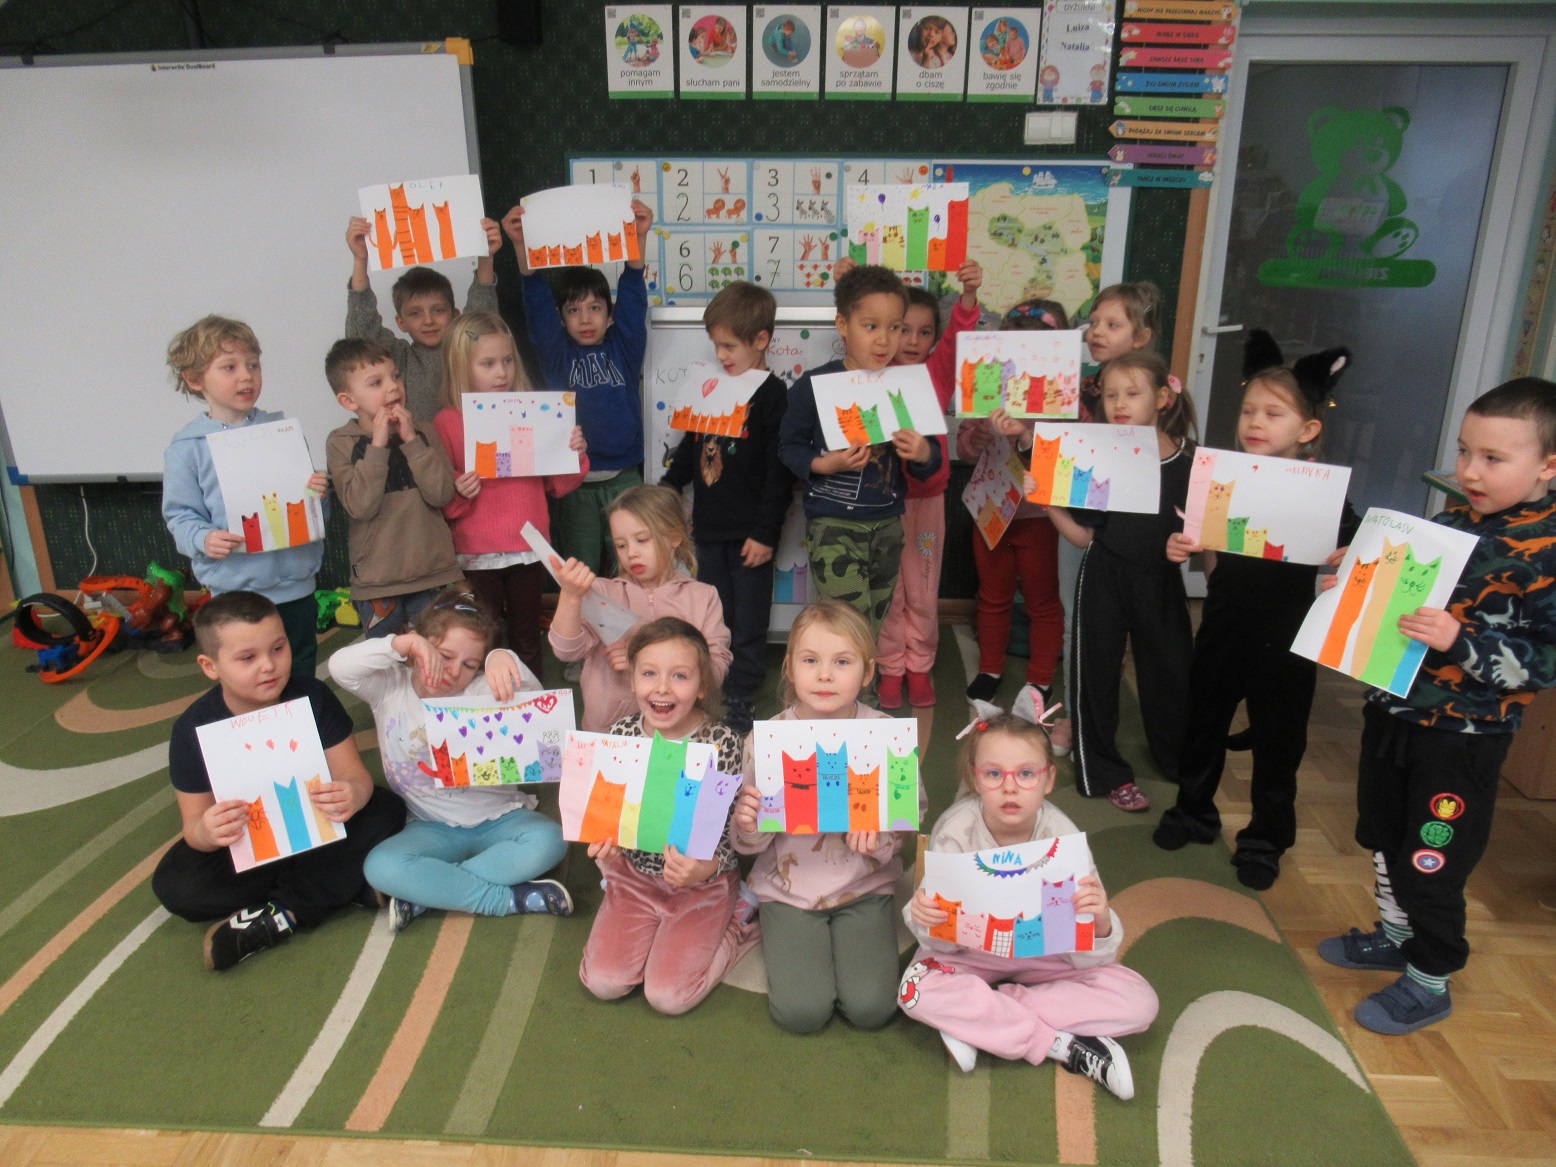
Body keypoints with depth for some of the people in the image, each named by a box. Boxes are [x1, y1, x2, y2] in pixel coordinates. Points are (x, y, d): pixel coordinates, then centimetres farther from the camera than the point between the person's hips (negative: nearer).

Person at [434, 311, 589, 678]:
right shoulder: (447, 422, -3)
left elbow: (555, 485, 9)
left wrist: (575, 454, -7)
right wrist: (457, 493, -21)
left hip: (529, 548, 3)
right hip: (476, 552, -3)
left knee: (527, 637, 14)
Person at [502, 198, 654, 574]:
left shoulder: (624, 348, 3)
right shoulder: (556, 352, 3)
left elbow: (633, 295, -9)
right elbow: (536, 301, -7)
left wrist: (638, 237, -23)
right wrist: (521, 244, -22)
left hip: (623, 476, 0)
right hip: (574, 479, 0)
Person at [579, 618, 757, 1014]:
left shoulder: (723, 743, -19)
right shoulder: (621, 735, -8)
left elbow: (730, 834, -14)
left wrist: (705, 869, -35)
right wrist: (604, 845, -21)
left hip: (703, 882, -3)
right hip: (636, 876, 4)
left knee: (667, 995, -10)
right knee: (603, 982, -7)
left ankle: (736, 924, 13)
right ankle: (659, 931, 20)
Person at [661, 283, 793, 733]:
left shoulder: (773, 395, -9)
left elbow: (779, 471, -13)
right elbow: (689, 449, 22)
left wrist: (765, 532, -15)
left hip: (748, 534, -6)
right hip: (709, 527, 6)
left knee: (748, 626, 5)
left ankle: (741, 700, 17)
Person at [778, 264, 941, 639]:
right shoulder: (815, 385, -8)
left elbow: (931, 464, 7)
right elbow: (788, 445, -3)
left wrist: (923, 454, -15)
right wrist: (823, 464, -20)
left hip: (888, 524, 4)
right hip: (832, 523, -4)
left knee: (875, 629, 15)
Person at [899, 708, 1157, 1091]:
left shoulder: (1062, 836, -22)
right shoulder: (955, 830, -23)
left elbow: (1086, 958, -18)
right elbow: (944, 940, -16)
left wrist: (1100, 925, -41)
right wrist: (924, 917, -39)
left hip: (1045, 953, 2)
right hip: (971, 952, -1)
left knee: (1139, 1002, -18)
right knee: (918, 989, -31)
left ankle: (976, 1020, -19)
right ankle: (1067, 1047, -20)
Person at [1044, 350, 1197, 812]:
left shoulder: (1188, 462, -5)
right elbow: (1083, 536, -3)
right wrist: (1048, 501, -16)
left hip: (1161, 581, 1)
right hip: (1105, 578, -1)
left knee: (1170, 669, 13)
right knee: (1096, 671, 5)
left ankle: (1178, 760, 40)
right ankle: (1105, 772, 23)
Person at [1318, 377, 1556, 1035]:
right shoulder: (1451, 521, 3)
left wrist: (1460, 641, -32)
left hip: (1463, 738, -7)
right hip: (1393, 711, 7)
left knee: (1431, 863, 6)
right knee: (1383, 835, 22)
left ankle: (1429, 982, 27)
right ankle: (1394, 936, 44)